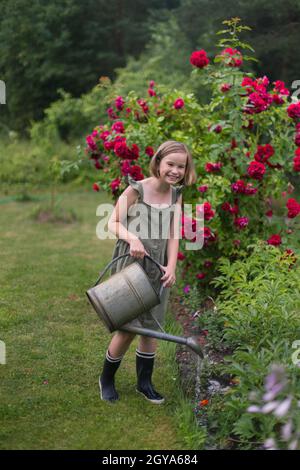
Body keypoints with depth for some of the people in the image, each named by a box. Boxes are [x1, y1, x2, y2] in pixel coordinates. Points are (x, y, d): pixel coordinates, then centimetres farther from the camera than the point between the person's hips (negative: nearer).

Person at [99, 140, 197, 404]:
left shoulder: (176, 194, 2)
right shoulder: (137, 189, -13)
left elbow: (173, 234, -1)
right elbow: (113, 223, -11)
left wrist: (171, 267, -13)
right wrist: (132, 239, -30)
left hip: (157, 270, 5)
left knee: (151, 327, 12)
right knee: (128, 328, -2)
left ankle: (145, 382, 28)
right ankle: (107, 379, 22)